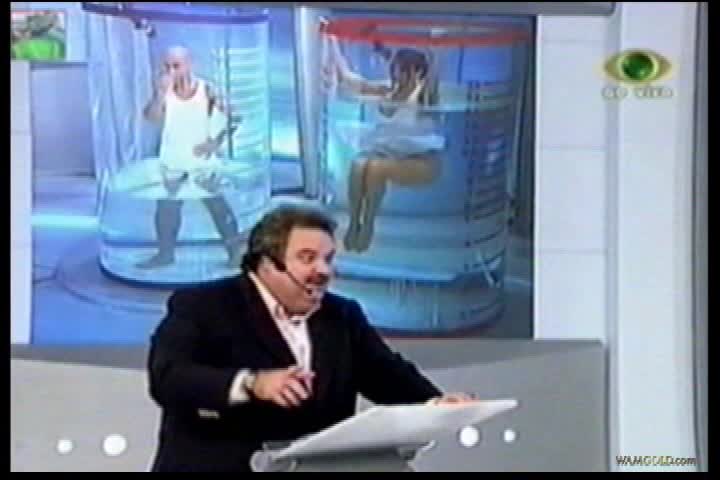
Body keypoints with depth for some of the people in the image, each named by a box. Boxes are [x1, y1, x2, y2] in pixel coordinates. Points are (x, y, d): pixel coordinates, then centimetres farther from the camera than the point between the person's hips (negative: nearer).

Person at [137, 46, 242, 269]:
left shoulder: (207, 90, -11)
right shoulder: (164, 91, -7)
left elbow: (224, 118, -3)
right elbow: (151, 117, -20)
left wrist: (214, 142, -12)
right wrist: (161, 92, -32)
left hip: (203, 160, -3)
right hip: (173, 161, 3)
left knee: (217, 205, 2)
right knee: (166, 208, 9)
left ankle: (235, 250, 11)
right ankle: (165, 252, 22)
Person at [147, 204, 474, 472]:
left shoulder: (343, 315, 18)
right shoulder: (202, 305, -1)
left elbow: (387, 373, 11)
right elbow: (166, 377, -14)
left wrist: (436, 403, -11)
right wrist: (251, 384, -29)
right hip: (219, 465, -4)